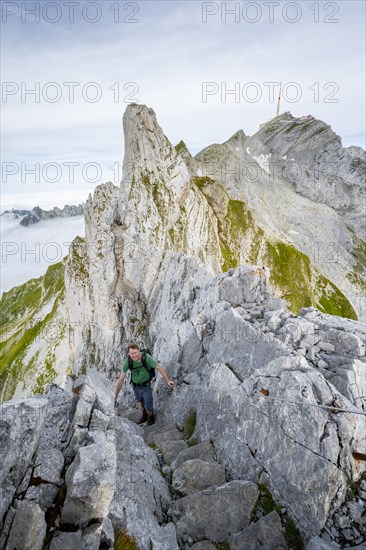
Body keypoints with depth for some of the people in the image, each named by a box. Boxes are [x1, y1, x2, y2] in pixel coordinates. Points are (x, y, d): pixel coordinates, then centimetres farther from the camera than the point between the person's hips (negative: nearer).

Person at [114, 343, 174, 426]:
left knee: (149, 408, 5)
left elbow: (159, 367, -28)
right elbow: (121, 379, -20)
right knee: (141, 402, 28)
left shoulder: (146, 357, -32)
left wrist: (168, 380, -40)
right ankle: (144, 416, 59)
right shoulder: (127, 362, -26)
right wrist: (115, 396, -16)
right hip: (136, 386, 3)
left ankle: (151, 417, 42)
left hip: (146, 386, -2)